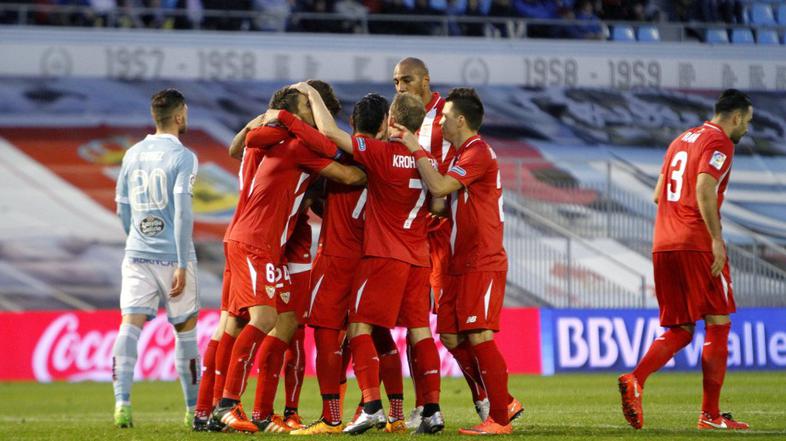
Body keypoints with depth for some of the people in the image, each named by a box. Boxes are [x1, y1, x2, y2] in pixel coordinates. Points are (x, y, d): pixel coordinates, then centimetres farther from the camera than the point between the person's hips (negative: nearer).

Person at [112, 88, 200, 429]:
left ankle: (122, 402, -23)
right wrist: (182, 266, -14)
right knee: (185, 330, 10)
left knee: (130, 325, -6)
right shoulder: (182, 157, -7)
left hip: (136, 257, 4)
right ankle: (194, 410, 18)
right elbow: (182, 213, -14)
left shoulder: (132, 155, 10)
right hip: (172, 257, -4)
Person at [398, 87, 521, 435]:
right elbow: (443, 196, 22)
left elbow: (439, 187, -23)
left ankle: (499, 419, -8)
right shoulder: (464, 154, 20)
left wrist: (417, 150, -13)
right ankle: (503, 403, 15)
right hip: (461, 264, 10)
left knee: (479, 337, -12)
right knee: (452, 338, 7)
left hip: (482, 265, -10)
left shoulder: (478, 153, -13)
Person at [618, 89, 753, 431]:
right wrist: (716, 238, -22)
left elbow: (658, 194, 21)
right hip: (697, 245, -8)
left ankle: (635, 379, -15)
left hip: (663, 246, 8)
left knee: (679, 331, 10)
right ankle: (710, 415, 1)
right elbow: (704, 188, -20)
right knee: (718, 325, 2)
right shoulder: (719, 143, -5)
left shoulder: (681, 140, 21)